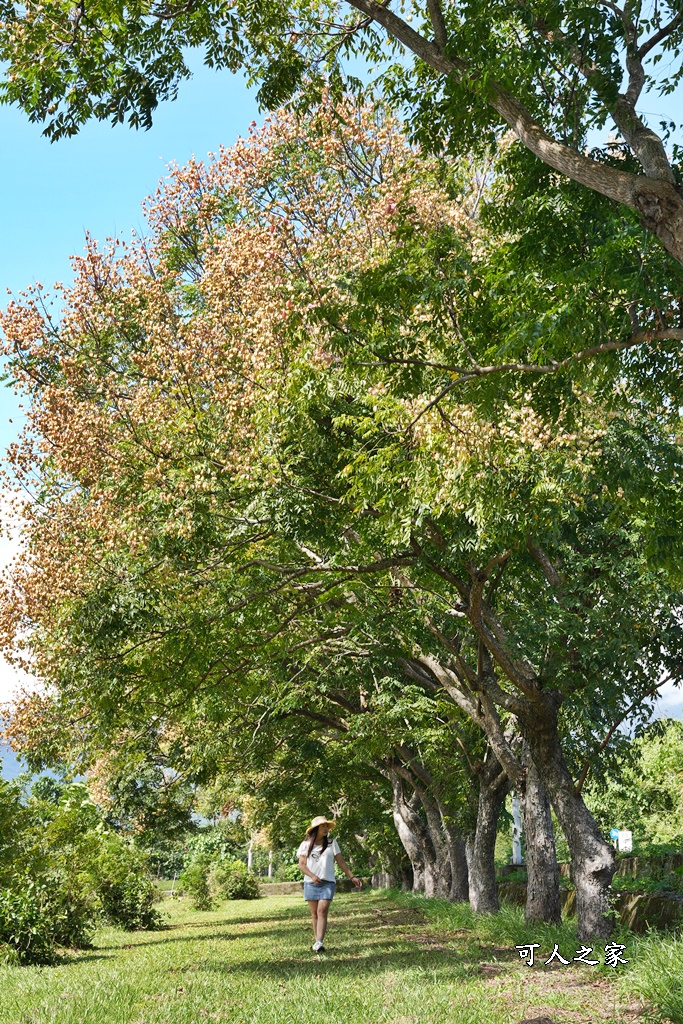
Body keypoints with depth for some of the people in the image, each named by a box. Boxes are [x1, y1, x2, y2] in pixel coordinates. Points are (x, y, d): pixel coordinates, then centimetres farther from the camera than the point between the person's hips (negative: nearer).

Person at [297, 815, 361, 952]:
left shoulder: (331, 843, 7)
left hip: (327, 883, -1)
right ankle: (316, 942, 13)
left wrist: (352, 877, 2)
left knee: (322, 911, -15)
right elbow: (301, 864, 0)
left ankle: (319, 943, -23)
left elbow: (341, 862, 8)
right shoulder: (306, 845, 5)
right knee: (314, 914, 4)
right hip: (310, 884, 1)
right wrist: (312, 876, -17)